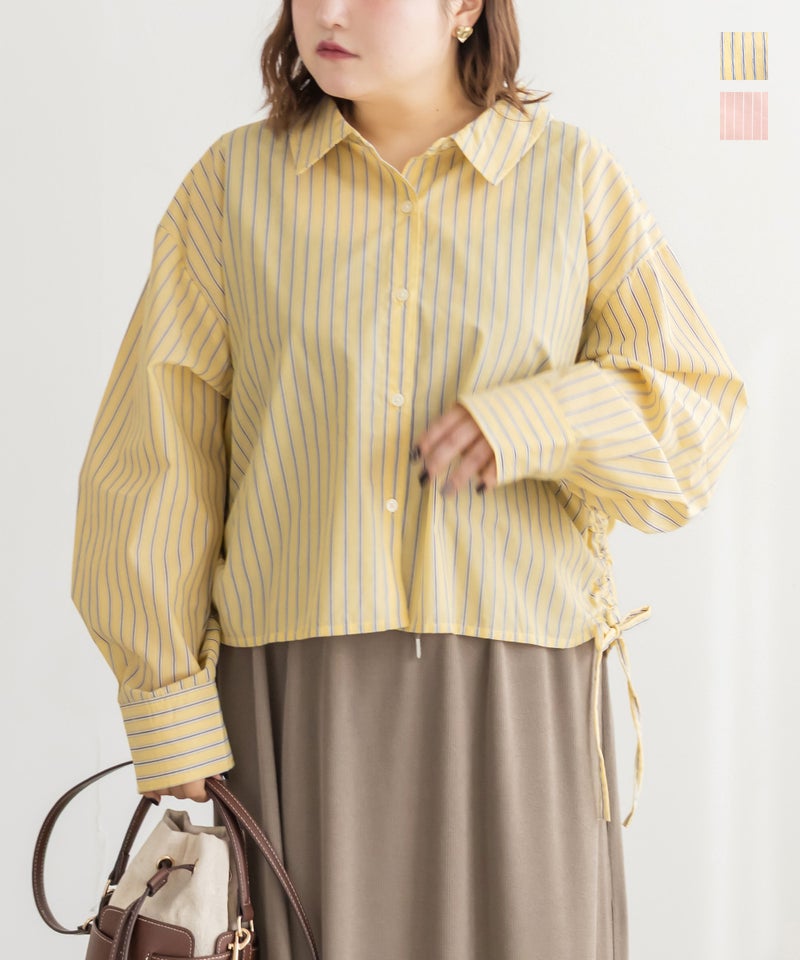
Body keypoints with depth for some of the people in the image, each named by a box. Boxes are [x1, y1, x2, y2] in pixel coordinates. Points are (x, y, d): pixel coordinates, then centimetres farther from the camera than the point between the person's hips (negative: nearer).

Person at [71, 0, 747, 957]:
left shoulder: (574, 180, 4)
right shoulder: (234, 184, 4)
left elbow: (694, 419, 7)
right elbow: (153, 456, 2)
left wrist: (543, 421, -13)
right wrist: (168, 700, -3)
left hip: (515, 681, 0)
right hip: (297, 692, 0)